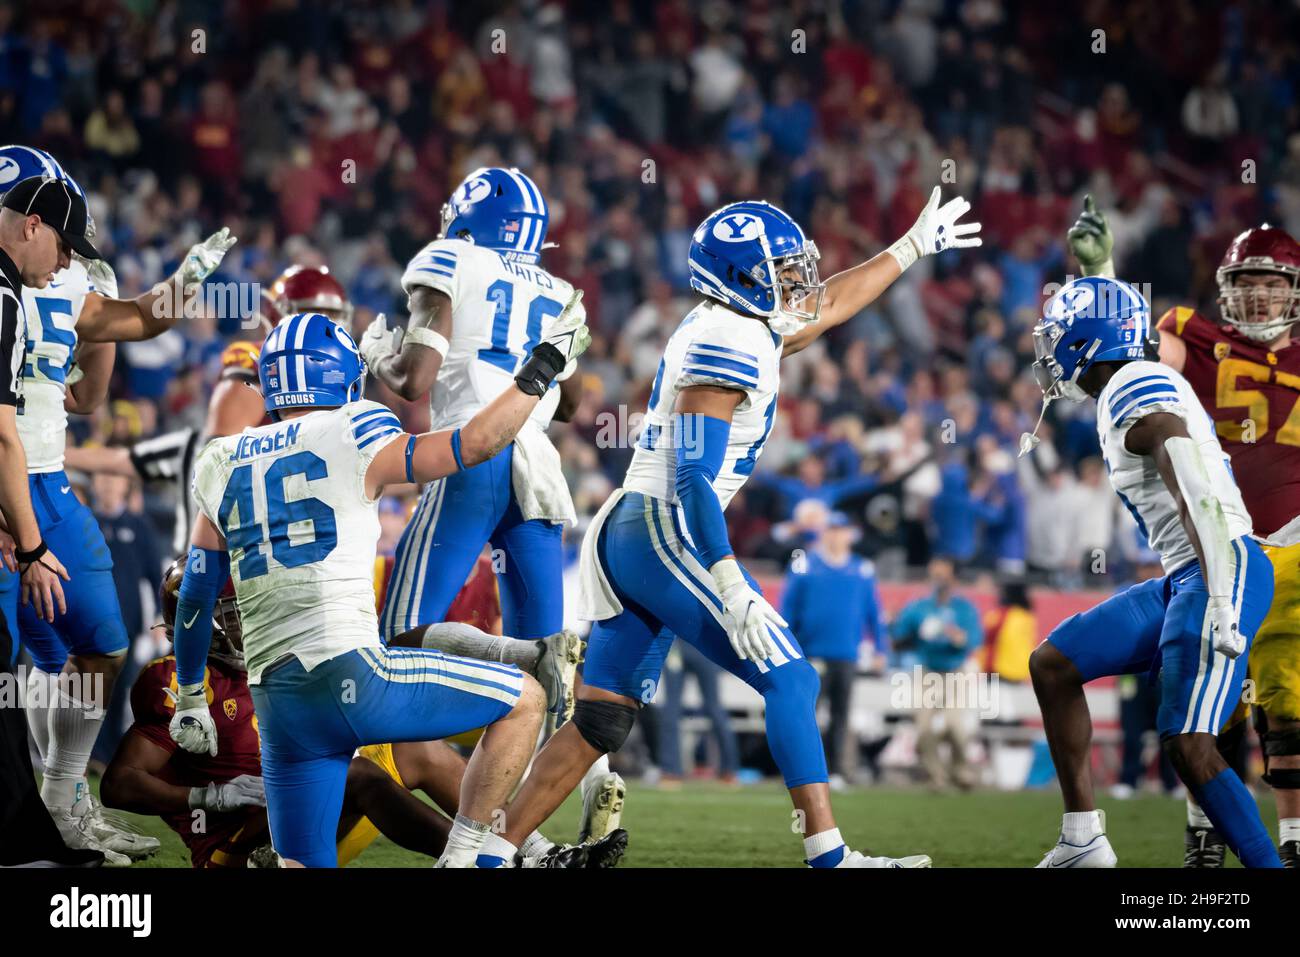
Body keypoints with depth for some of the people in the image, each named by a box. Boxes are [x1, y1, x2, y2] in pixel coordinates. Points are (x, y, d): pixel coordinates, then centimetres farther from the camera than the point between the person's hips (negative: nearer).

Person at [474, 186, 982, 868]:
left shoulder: (743, 328, 17)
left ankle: (491, 856, 6)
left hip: (623, 534, 10)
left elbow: (826, 306, 37)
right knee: (790, 681, -8)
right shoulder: (728, 340, -12)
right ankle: (828, 856, -11)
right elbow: (692, 477, -20)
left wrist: (911, 247, 46)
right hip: (662, 532, -10)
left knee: (600, 723, 8)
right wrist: (730, 588, -26)